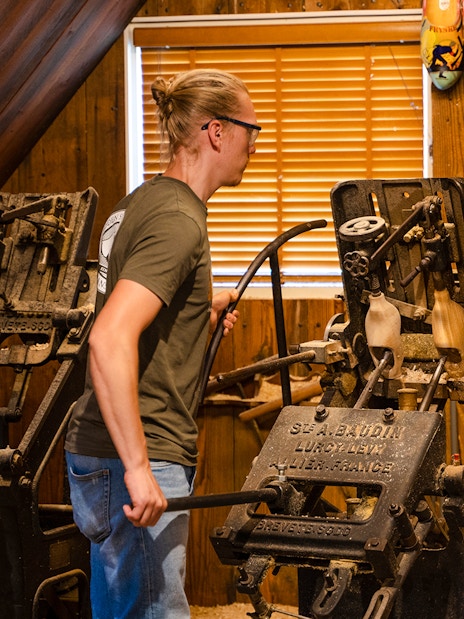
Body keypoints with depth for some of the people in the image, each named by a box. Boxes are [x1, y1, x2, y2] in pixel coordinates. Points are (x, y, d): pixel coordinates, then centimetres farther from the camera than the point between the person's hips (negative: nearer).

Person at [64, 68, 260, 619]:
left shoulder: (142, 202, 14)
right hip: (129, 461, -10)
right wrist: (138, 468, -30)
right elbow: (109, 340, -28)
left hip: (109, 452, 10)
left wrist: (200, 312, 23)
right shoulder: (179, 219, -16)